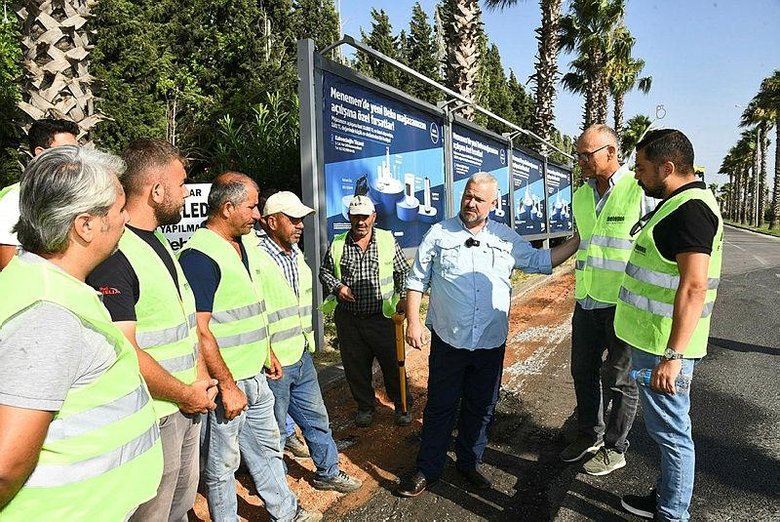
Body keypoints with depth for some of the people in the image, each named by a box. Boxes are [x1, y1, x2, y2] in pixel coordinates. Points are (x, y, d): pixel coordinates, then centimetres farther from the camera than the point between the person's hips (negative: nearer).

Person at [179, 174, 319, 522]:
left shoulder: (244, 243, 7)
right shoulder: (200, 255, -21)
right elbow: (199, 331, -23)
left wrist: (268, 352, 18)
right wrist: (227, 386, -20)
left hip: (256, 376, 9)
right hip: (226, 383, -9)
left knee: (267, 447, 23)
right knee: (223, 464, 11)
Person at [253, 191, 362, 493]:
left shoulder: (297, 255, 10)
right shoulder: (254, 256, -19)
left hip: (302, 357, 8)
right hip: (272, 363, -7)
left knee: (317, 419, 20)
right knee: (275, 431, 12)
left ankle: (328, 472, 40)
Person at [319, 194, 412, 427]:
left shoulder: (388, 240, 0)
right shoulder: (337, 244, 1)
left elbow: (403, 271, 9)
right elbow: (324, 272, 12)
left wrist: (403, 297, 2)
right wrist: (337, 286, -6)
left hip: (382, 316, -1)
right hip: (349, 319, 1)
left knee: (393, 363, 7)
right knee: (355, 366, 12)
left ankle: (402, 405, 28)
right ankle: (365, 406, 33)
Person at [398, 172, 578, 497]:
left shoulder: (506, 238, 6)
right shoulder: (439, 234, -2)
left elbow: (539, 261, 15)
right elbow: (416, 281, -1)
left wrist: (576, 242, 8)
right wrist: (413, 322, -8)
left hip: (491, 343, 3)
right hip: (448, 340, -3)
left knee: (482, 408, 16)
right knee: (440, 408, 7)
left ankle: (469, 463, 37)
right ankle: (427, 470, 24)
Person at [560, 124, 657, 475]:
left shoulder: (640, 191, -12)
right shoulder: (581, 195, 10)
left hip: (623, 305, -7)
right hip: (586, 302, 7)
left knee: (618, 380, 9)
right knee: (583, 371, 17)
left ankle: (615, 449, 28)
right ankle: (590, 435, 38)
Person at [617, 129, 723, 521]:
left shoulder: (690, 210, -19)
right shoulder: (679, 204, 13)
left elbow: (694, 287, -28)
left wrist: (672, 355, -29)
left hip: (664, 346, -10)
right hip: (654, 339, 10)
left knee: (670, 431, 4)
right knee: (666, 426, 21)